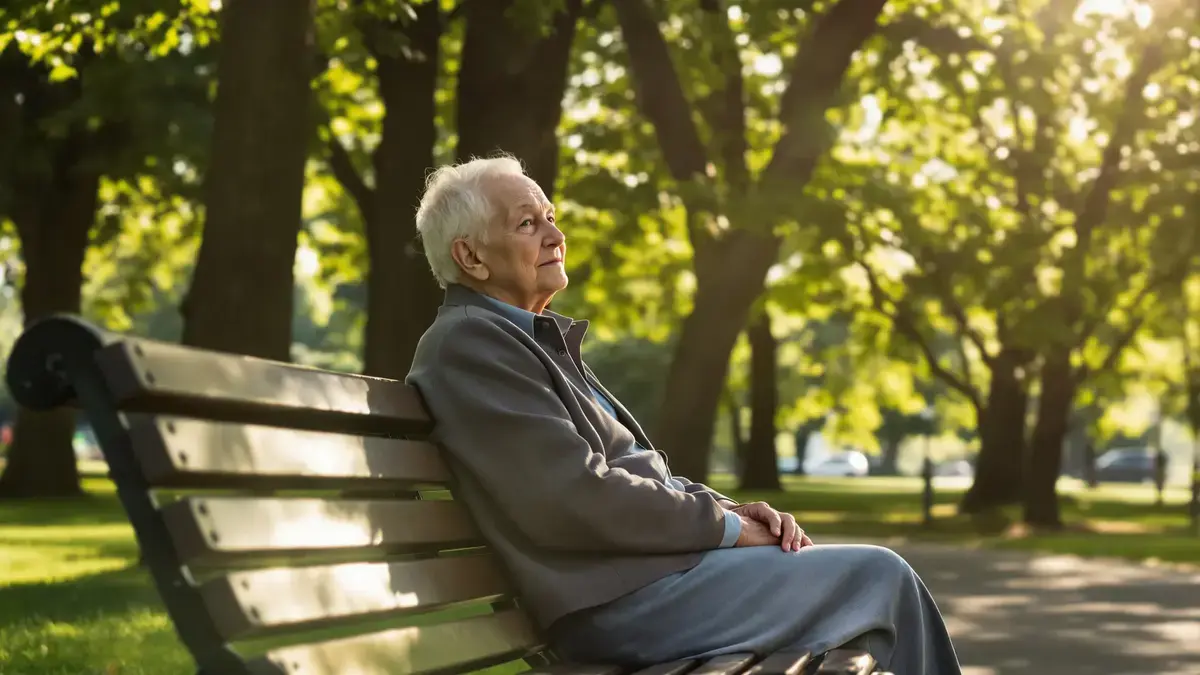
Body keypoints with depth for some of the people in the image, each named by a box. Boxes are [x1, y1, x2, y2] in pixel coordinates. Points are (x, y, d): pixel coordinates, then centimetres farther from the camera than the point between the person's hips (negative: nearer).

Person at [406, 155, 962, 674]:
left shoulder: (535, 338, 19)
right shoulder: (467, 343, -12)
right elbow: (576, 496, -20)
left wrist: (731, 509, 2)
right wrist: (726, 524, -11)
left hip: (644, 564, 10)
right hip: (619, 599, -10)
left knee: (878, 575, 10)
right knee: (878, 578, -9)